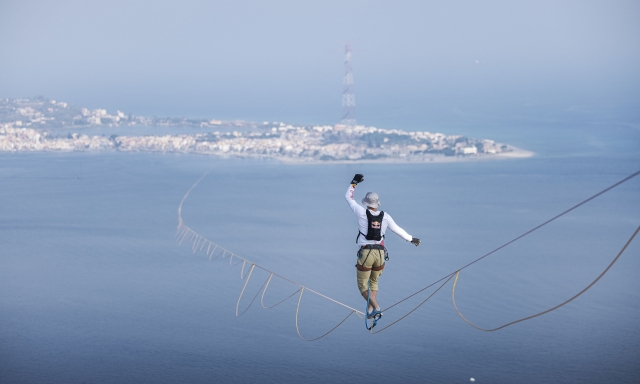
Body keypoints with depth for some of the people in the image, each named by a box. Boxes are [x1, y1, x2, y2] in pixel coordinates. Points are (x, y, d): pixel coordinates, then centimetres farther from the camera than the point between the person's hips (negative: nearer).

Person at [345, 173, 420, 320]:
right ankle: (370, 310, 18)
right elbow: (397, 230, 12)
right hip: (380, 254, 4)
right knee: (374, 282, 21)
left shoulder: (362, 213, -7)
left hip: (365, 253, -4)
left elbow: (348, 197, 6)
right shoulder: (385, 216, 1)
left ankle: (376, 308, -11)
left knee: (363, 285, 5)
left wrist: (354, 182, 17)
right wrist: (411, 239, 26)